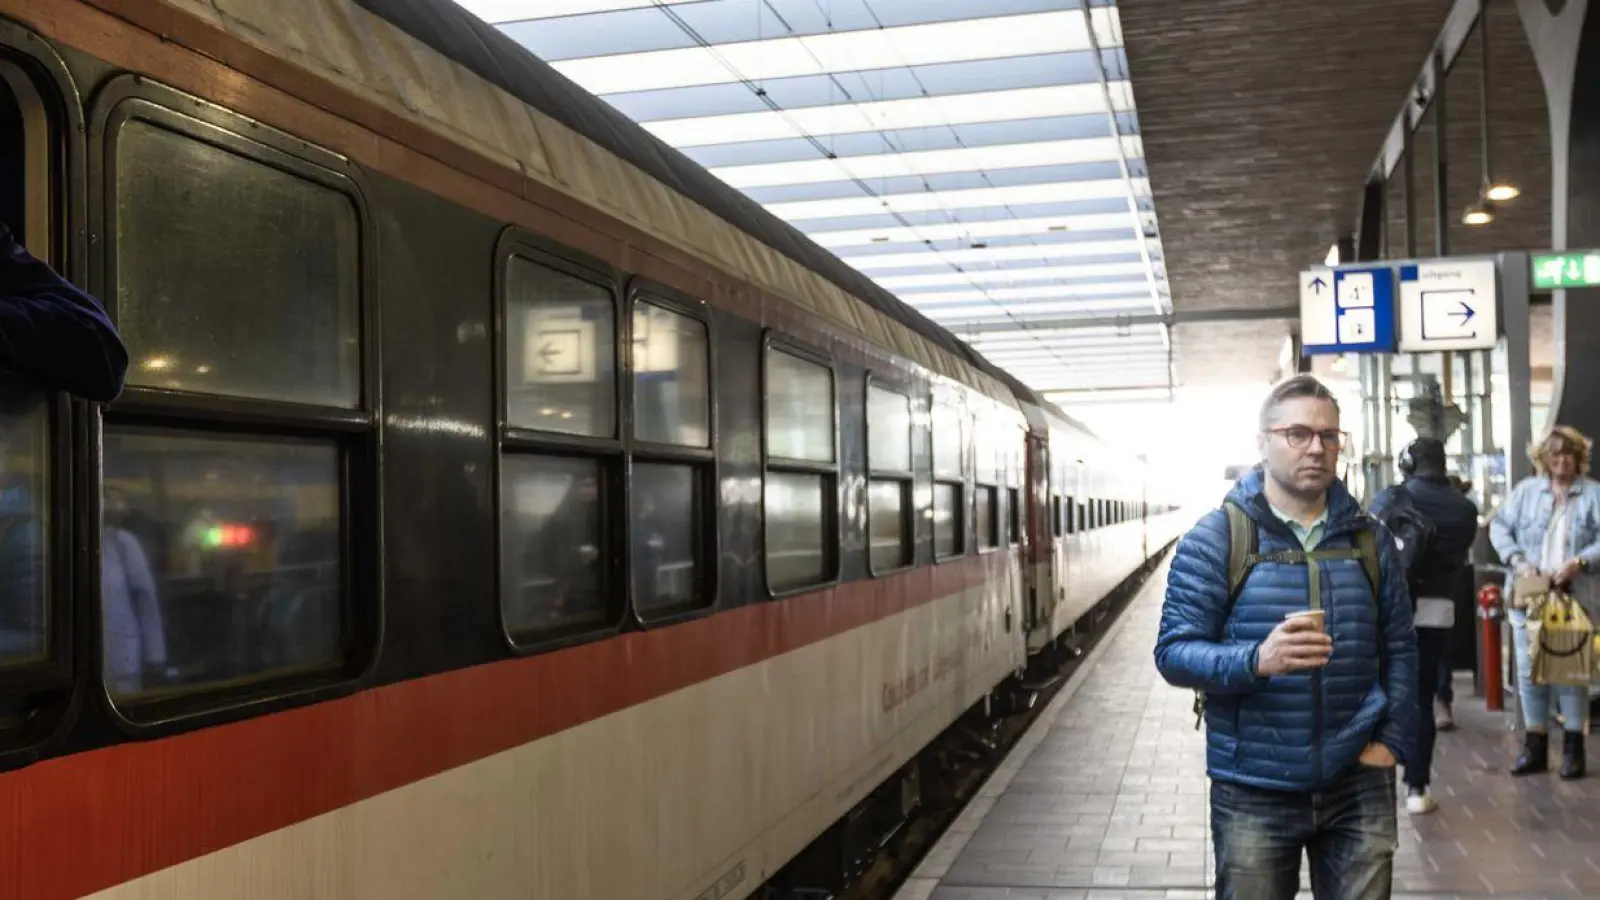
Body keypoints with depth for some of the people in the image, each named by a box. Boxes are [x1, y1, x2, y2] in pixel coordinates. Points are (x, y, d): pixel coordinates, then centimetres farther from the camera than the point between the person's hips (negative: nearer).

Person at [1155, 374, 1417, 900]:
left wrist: (1394, 740, 0)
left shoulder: (1369, 538, 6)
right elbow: (1174, 651, -10)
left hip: (1359, 784, 3)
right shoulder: (1215, 538, -6)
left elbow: (1399, 648, 10)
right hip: (1254, 792, -3)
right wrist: (1257, 660, -26)